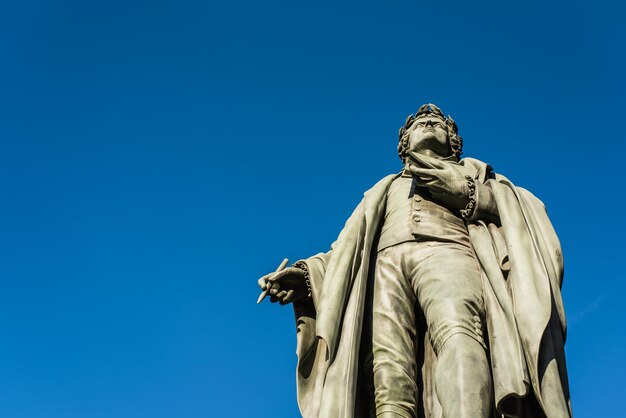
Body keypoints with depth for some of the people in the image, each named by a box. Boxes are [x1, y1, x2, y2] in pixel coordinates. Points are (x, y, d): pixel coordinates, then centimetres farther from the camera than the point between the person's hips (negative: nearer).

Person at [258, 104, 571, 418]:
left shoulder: (472, 171, 35)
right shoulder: (386, 188, 40)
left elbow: (516, 208, 15)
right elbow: (352, 245, 28)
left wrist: (467, 194, 0)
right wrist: (309, 274, 10)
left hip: (447, 251, -2)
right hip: (386, 263, 2)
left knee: (457, 332, -38)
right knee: (388, 371, -27)